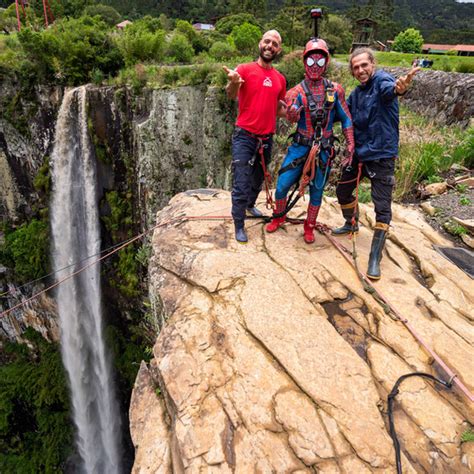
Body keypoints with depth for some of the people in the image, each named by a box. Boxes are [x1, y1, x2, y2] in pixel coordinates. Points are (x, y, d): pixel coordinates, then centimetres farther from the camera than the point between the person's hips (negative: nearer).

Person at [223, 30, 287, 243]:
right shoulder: (245, 69, -7)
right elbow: (231, 95, -24)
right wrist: (233, 83, -46)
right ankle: (239, 226, 10)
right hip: (244, 137, -5)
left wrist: (288, 112, -3)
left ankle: (250, 205, 48)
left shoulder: (280, 79, 8)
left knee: (258, 179, 21)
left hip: (266, 139, 5)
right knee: (241, 185, -4)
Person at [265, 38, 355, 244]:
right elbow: (291, 117, -24)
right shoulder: (297, 91, -5)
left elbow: (346, 119, 6)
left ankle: (309, 227, 28)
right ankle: (279, 217, 26)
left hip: (324, 149, 1)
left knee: (317, 190, 8)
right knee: (282, 185, -3)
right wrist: (292, 113, -47)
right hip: (300, 146, -1)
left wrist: (350, 144, -1)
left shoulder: (335, 90, 0)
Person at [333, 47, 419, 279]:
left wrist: (399, 88, -58)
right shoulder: (355, 94, 11)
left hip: (381, 156, -7)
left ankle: (375, 259, 0)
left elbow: (389, 89, -36)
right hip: (358, 153, 7)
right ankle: (352, 224, 45)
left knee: (382, 208, -7)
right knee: (343, 191, 18)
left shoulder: (381, 80, -12)